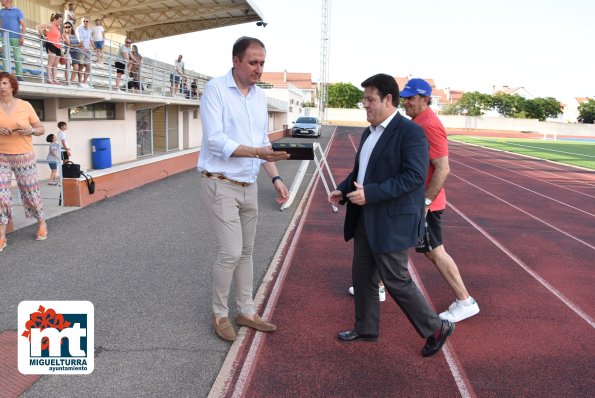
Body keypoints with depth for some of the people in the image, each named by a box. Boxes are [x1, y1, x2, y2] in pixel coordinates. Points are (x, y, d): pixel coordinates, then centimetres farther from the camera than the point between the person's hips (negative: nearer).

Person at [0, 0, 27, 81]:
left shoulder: (17, 11, 4)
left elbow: (24, 25, -3)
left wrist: (22, 37, -13)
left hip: (15, 37, -4)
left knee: (17, 57, -3)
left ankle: (19, 75, 0)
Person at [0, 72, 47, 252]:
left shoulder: (25, 105, 0)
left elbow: (41, 129, 6)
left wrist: (30, 130, -15)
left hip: (24, 157, -1)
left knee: (31, 192, 5)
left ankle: (42, 223, 28)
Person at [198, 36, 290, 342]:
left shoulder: (260, 96, 9)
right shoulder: (215, 89, -10)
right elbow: (215, 140, -19)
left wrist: (275, 178, 4)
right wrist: (257, 152, -28)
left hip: (249, 186, 6)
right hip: (220, 184, -6)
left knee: (246, 252, 12)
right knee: (231, 252, -7)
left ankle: (246, 312, 26)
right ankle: (219, 314, 15)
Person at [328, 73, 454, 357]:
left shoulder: (410, 132, -15)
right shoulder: (369, 133, 13)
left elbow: (414, 176, -23)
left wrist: (370, 193, -27)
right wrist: (343, 191, 3)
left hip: (392, 223, -9)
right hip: (365, 220, 9)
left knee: (396, 281, 1)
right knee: (362, 277, 16)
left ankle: (436, 328, 21)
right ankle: (366, 329, 34)